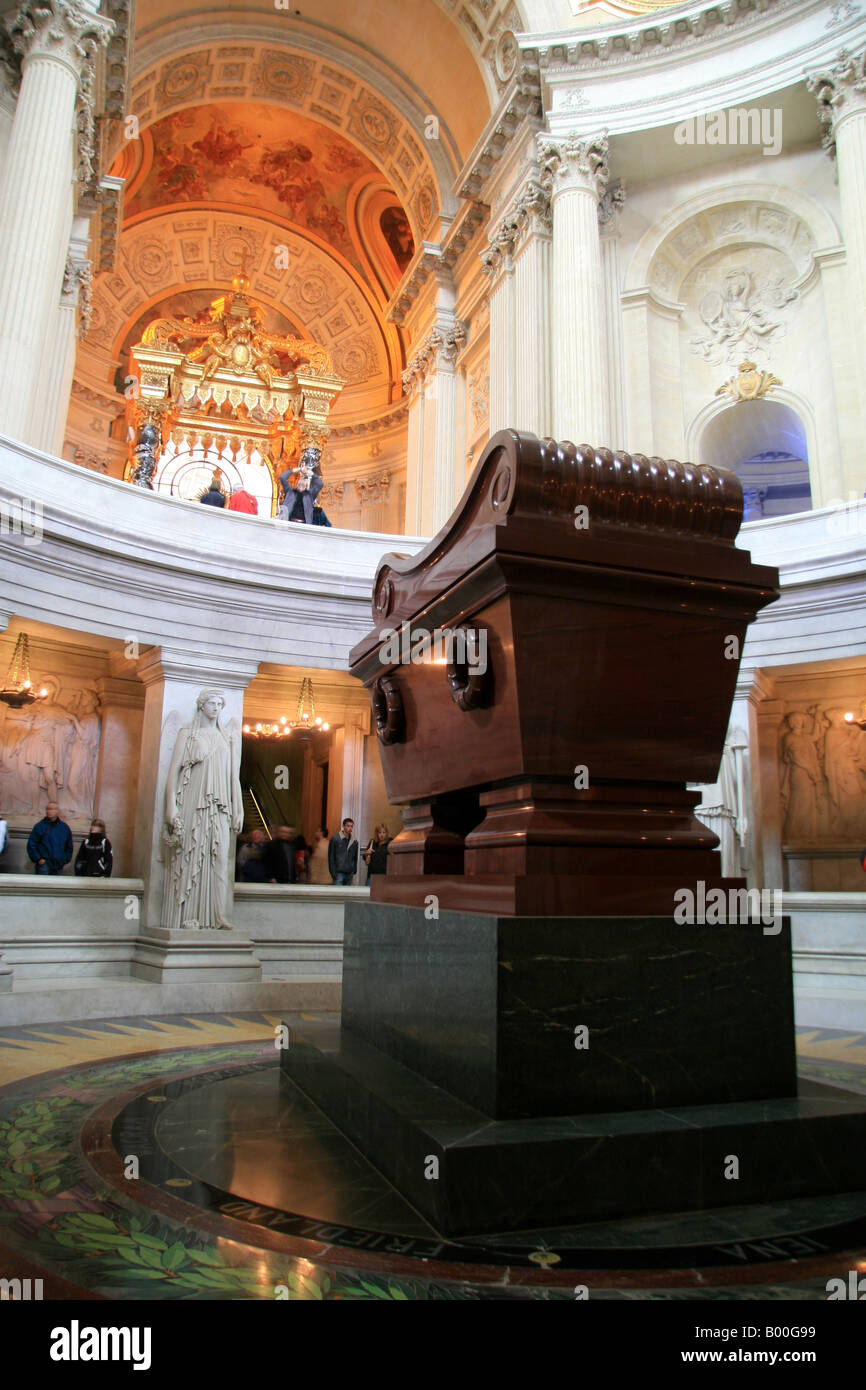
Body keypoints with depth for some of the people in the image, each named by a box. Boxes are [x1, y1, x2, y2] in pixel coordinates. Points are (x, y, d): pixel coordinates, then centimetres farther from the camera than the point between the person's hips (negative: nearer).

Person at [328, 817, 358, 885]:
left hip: (349, 874, 4)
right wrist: (334, 874, -8)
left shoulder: (354, 842, 10)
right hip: (338, 873, -4)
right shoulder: (335, 839, -2)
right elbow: (331, 857, -3)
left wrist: (354, 871, 6)